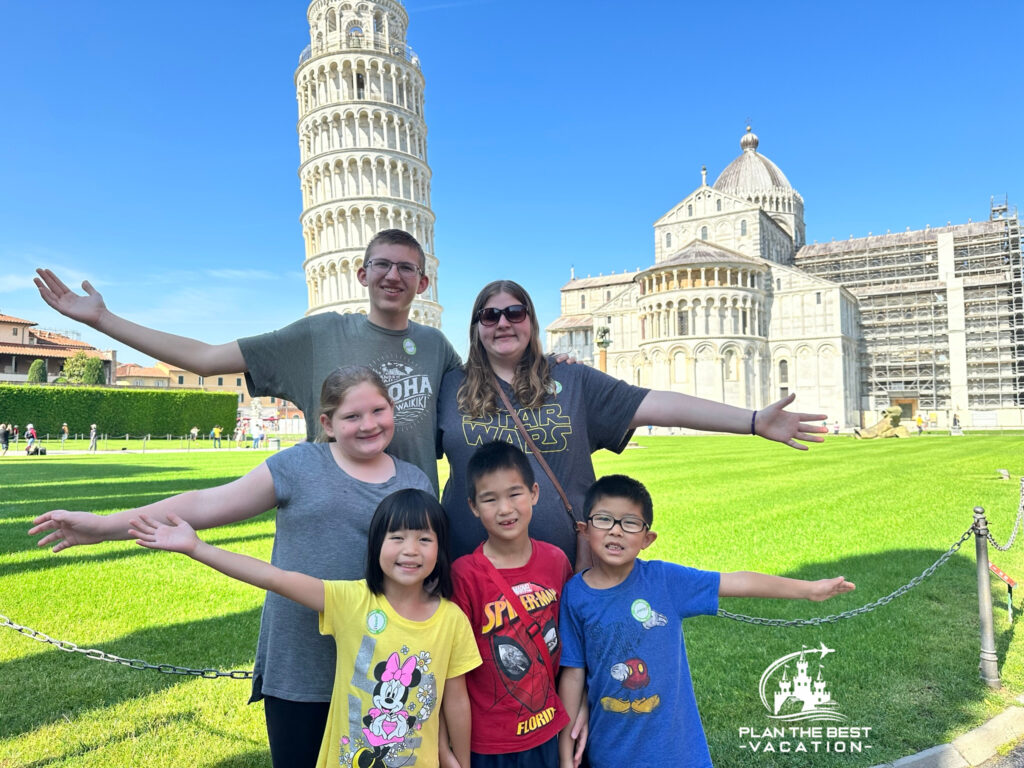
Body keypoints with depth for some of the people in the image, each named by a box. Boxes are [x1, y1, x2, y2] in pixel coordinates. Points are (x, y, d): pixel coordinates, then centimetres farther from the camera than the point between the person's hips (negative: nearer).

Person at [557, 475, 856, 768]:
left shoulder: (663, 578, -11)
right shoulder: (574, 595, -11)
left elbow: (736, 582, -7)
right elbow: (573, 673, -5)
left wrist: (810, 588, -4)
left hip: (675, 743, 0)